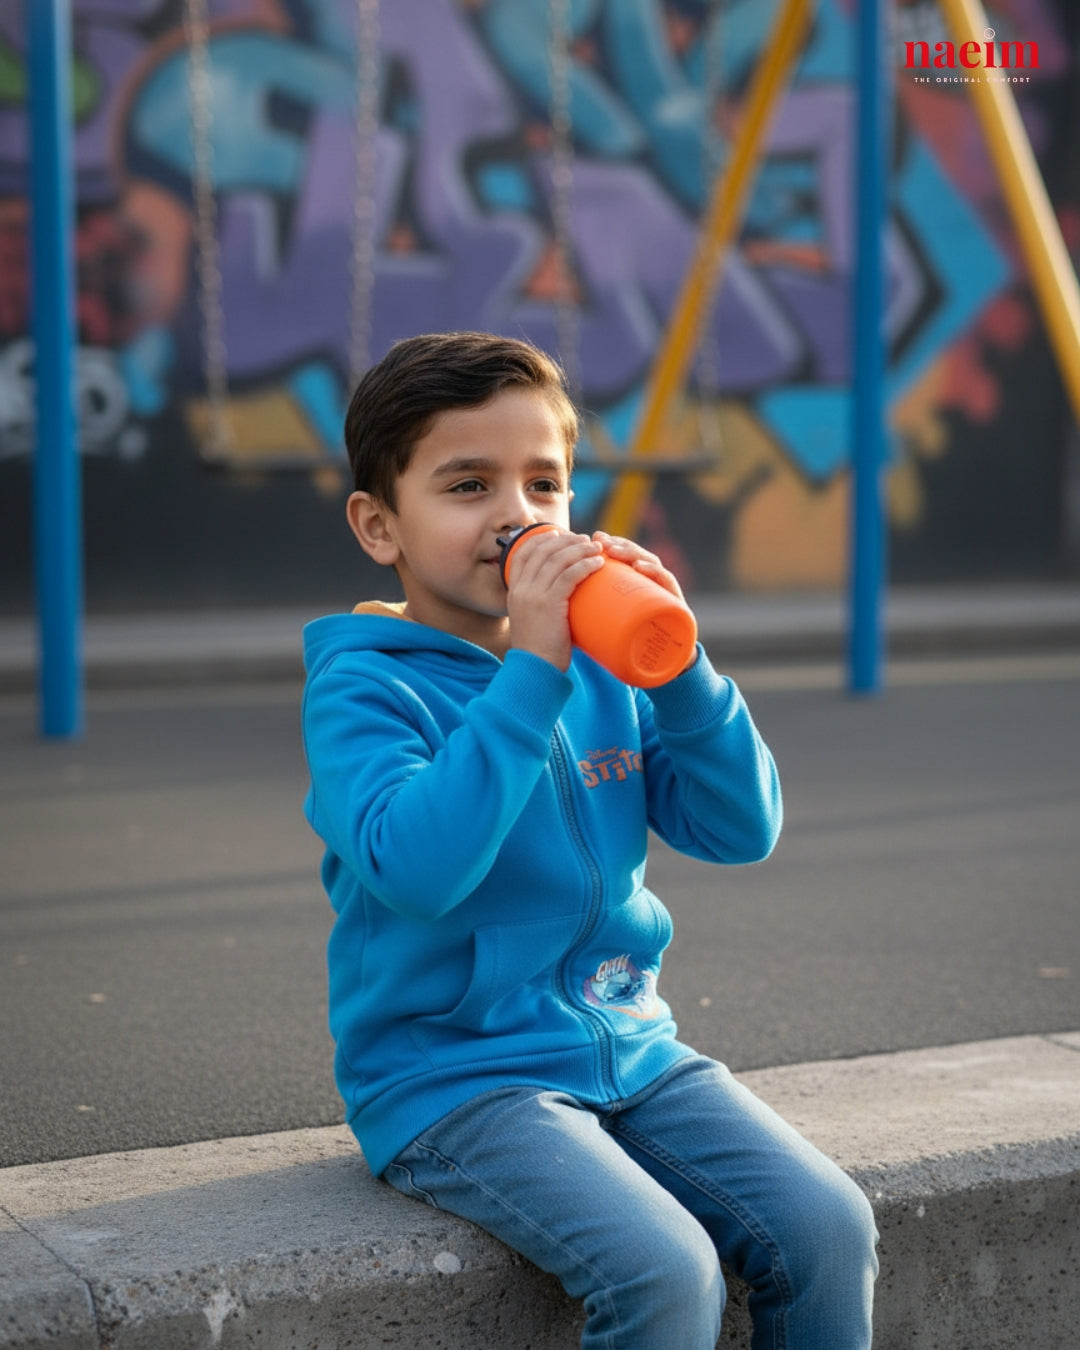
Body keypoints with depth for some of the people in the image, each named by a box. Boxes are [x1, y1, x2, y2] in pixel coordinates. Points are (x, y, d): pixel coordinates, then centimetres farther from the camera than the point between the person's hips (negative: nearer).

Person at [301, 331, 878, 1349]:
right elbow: (416, 866, -28)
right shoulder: (360, 687, -10)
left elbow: (741, 829, 1)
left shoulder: (603, 670, 7)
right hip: (451, 1076, -6)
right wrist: (529, 672, -28)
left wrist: (678, 667, -13)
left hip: (627, 1043, 6)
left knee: (829, 1228, -10)